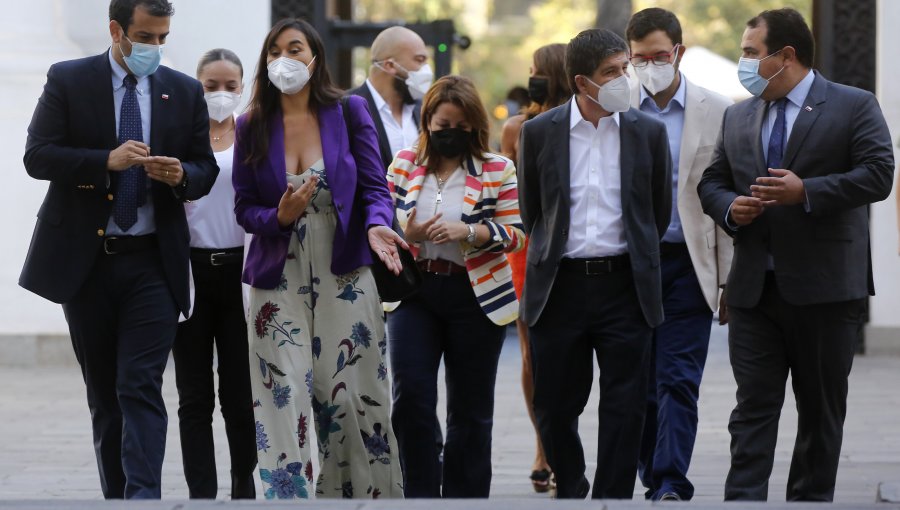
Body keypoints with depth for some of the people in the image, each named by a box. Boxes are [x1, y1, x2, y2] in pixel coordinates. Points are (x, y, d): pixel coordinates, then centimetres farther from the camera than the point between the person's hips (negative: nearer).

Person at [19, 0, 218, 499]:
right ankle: (115, 494, 20)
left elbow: (205, 170, 9)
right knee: (103, 392, 10)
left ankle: (142, 497, -19)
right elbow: (37, 156, -7)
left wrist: (181, 176, -15)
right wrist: (107, 161, -21)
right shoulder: (67, 80, 0)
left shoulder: (185, 91, 5)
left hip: (153, 264, 0)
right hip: (83, 258, 0)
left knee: (141, 387, -12)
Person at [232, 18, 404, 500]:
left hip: (343, 276, -1)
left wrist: (376, 226, -22)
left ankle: (366, 493, 12)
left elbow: (374, 187, -1)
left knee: (350, 397, -1)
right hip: (279, 279, 1)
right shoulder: (252, 126, 4)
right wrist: (280, 217, -16)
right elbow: (244, 208, 5)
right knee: (283, 400, -6)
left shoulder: (349, 112, 1)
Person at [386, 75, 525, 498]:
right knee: (410, 398, -8)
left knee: (471, 408, 6)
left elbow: (516, 234, -4)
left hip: (474, 298, -1)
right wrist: (406, 235, -11)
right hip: (414, 293, 1)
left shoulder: (497, 170, -1)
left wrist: (467, 232, -19)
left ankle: (465, 496, 16)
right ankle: (420, 494, 2)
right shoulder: (404, 164, 7)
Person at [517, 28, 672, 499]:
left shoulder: (648, 132, 2)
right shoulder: (540, 132, 0)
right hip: (559, 286, 0)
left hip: (623, 285, 0)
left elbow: (659, 212, 13)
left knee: (625, 408, -1)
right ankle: (569, 489, 29)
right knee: (555, 407, 7)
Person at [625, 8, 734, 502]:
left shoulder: (717, 112, 1)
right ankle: (653, 477, 18)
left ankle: (669, 485, -12)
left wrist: (730, 280, -2)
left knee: (677, 380, -9)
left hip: (688, 263, -2)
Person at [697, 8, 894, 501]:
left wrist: (806, 192, -19)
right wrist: (730, 207, -3)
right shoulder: (737, 117, 14)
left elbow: (877, 175, -12)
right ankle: (743, 498, -6)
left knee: (821, 409, 7)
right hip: (754, 289, 4)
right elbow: (710, 182, 19)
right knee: (753, 404, -2)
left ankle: (811, 497, 17)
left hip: (825, 288, -4)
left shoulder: (854, 107, -2)